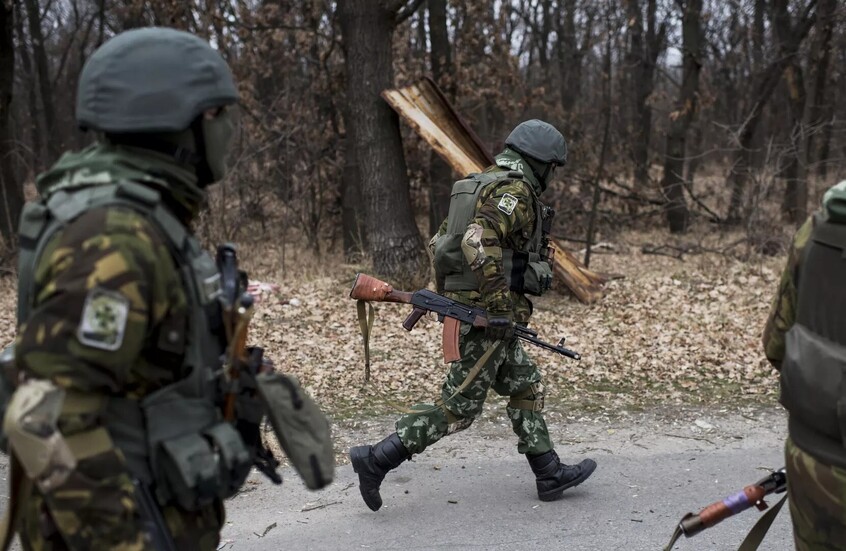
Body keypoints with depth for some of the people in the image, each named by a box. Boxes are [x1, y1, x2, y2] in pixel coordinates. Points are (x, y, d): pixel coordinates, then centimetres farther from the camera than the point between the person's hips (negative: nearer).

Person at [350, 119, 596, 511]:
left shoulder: (482, 186, 16)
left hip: (464, 306, 10)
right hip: (487, 315, -10)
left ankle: (550, 475, 24)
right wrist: (500, 306, -25)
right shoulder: (515, 191, -13)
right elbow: (479, 244, -29)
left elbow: (439, 243, 19)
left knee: (527, 388, 16)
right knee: (459, 406, -4)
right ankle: (376, 460, -2)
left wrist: (448, 297, 23)